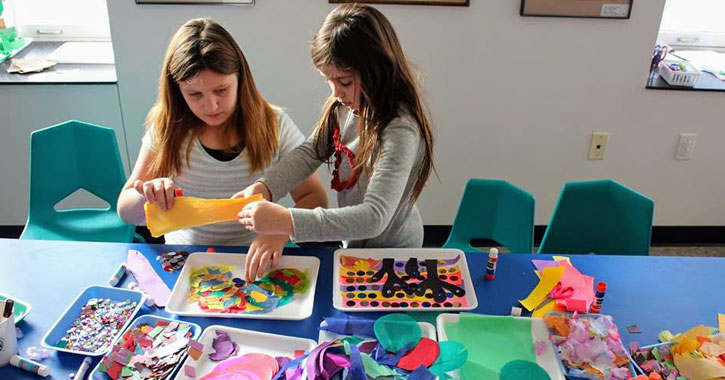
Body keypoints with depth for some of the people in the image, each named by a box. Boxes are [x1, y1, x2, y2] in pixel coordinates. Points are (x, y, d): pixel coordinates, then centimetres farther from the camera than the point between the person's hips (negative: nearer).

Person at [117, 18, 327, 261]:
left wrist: (280, 231, -29)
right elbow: (126, 211, 0)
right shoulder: (166, 128, -3)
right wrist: (149, 195, -24)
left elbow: (315, 198, -8)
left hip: (255, 259, -1)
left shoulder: (273, 125, -8)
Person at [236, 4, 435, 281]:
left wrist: (287, 221, -44)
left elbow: (375, 217, -37)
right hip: (355, 242, 6)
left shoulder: (399, 131, -31)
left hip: (390, 252, -6)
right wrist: (264, 187, -22)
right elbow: (311, 152, -4)